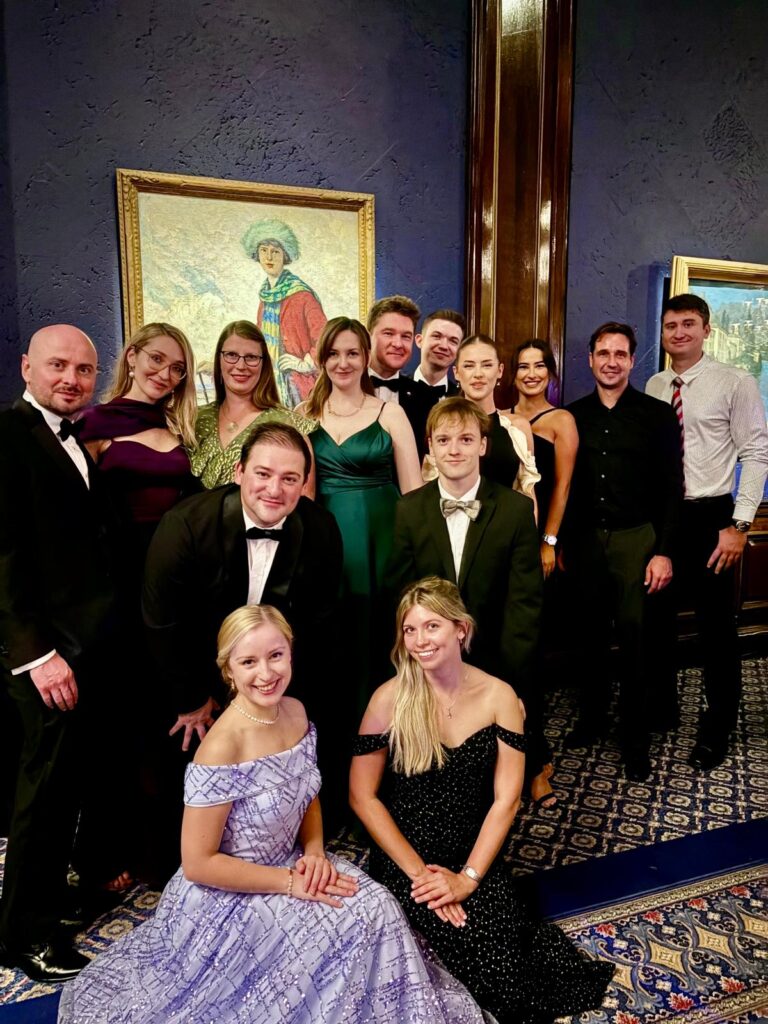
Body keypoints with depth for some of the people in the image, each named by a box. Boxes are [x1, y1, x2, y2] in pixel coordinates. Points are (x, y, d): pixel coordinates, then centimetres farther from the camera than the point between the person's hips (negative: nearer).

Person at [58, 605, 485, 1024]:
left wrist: (314, 851, -9)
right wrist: (290, 882, -20)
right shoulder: (221, 750, -29)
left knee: (377, 907, -10)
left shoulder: (296, 712, -7)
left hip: (289, 863, 6)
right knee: (357, 921, -15)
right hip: (228, 895, -6)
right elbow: (198, 863, -22)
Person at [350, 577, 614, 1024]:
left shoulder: (499, 697, -7)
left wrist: (468, 877, -11)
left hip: (476, 857, 2)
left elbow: (506, 800, -5)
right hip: (405, 858, -2)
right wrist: (418, 871, -11)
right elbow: (362, 795, -7)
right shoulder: (391, 698, -12)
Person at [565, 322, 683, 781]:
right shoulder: (574, 415, 7)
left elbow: (671, 488, -4)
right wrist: (560, 544, 6)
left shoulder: (657, 414, -1)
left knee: (635, 639, 2)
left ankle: (636, 739, 18)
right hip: (586, 540, 3)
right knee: (592, 635, 13)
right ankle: (592, 716, 32)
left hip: (637, 538, -2)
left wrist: (664, 552, -10)